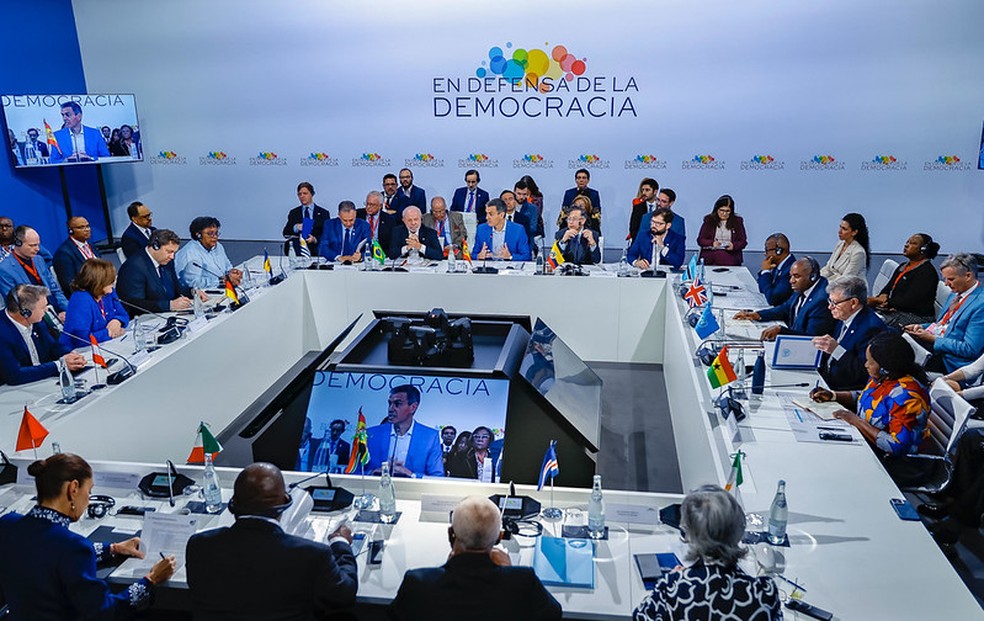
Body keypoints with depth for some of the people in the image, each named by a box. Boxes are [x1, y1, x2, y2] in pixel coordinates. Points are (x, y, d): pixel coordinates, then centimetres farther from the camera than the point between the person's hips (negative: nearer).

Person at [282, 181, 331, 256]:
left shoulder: (323, 213, 11)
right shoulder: (293, 213, 17)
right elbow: (286, 233, 7)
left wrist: (315, 239, -16)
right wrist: (295, 228, -14)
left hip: (316, 251, -2)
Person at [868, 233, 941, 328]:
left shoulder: (927, 271, -9)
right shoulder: (902, 267, 19)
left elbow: (908, 301, -17)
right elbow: (887, 289, 15)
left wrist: (881, 301, -16)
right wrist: (883, 296, -10)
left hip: (916, 316, -8)